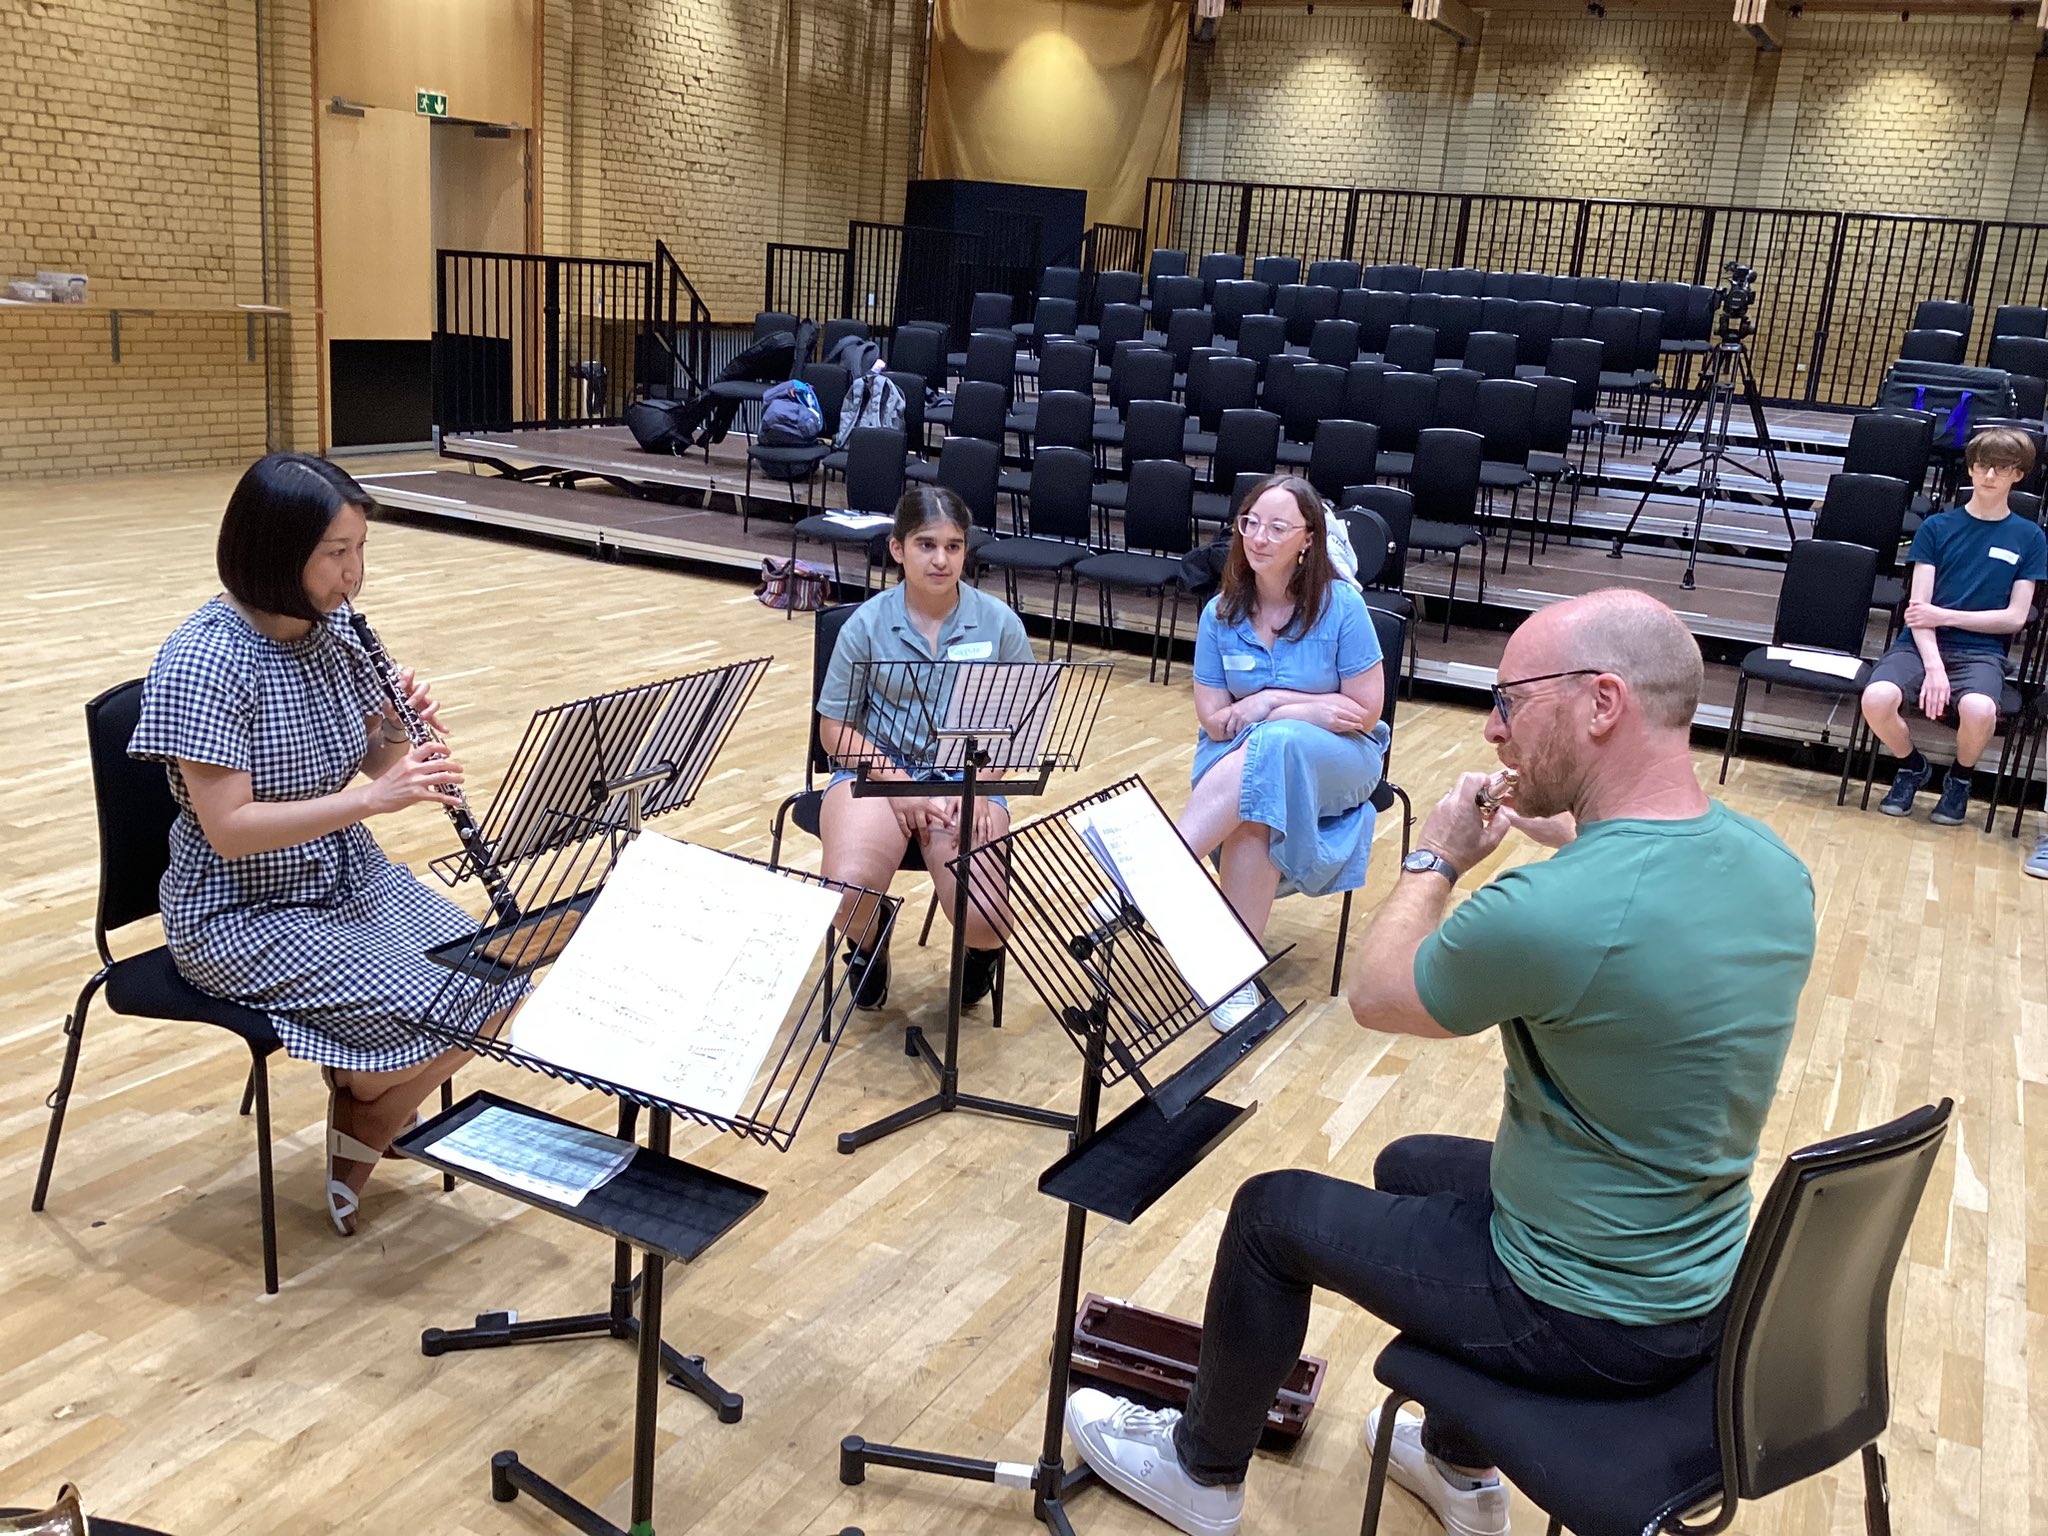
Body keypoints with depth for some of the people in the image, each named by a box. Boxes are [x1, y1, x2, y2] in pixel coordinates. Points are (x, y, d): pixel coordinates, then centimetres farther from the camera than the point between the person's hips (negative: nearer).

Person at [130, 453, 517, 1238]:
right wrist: (372, 797, -32)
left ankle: (360, 1140, 16)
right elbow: (229, 829, -26)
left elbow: (374, 765, 8)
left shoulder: (334, 630, -2)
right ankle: (358, 1090, 15)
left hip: (353, 878, 7)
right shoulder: (203, 661, -22)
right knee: (428, 1021, -21)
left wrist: (402, 732, -14)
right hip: (241, 915, -7)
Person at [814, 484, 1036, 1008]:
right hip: (878, 767, 0)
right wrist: (898, 785, -14)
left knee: (982, 920, -24)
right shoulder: (866, 625, -3)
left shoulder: (999, 624, -2)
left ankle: (981, 951, 18)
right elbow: (835, 729, 1)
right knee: (849, 891, -30)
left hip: (967, 775, 0)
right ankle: (868, 946, 10)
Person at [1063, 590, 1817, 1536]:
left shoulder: (1542, 913, -34)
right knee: (1408, 1165, 29)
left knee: (1272, 1211, 10)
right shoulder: (1775, 867, -9)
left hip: (1585, 1321, -7)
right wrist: (1577, 841, 9)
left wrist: (1435, 861, 0)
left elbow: (1374, 996, -13)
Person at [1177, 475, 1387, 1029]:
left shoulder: (1340, 605, -10)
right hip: (1243, 756, 2)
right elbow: (1212, 718, -1)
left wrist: (1263, 707, -14)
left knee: (1272, 745, -38)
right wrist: (1290, 705, -17)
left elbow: (1363, 714, -10)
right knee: (1253, 814, -35)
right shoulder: (1220, 612, 0)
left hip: (1336, 761, -2)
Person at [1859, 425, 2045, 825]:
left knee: (1978, 710, -36)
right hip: (1922, 642, 1)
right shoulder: (1937, 527, 7)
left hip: (1981, 651, -1)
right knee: (1877, 698, -31)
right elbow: (1918, 607, -1)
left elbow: (2015, 617, 3)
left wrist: (1946, 616, -8)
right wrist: (1933, 665, -16)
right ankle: (1913, 767, 4)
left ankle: (1959, 779, 1)